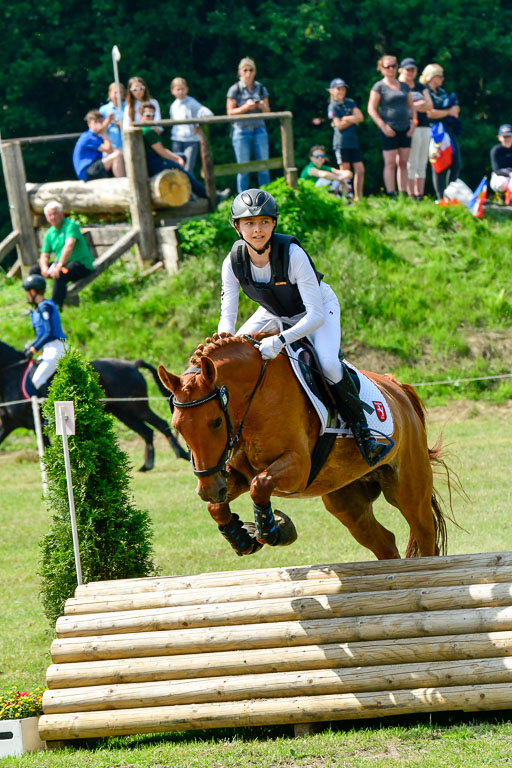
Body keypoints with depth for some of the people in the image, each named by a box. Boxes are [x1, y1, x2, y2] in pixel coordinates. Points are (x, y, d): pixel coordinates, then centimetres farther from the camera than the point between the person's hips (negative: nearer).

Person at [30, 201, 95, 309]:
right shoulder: (50, 233, 10)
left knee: (59, 274, -36)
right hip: (62, 264, 8)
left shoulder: (70, 225, -13)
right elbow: (44, 256, 11)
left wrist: (59, 266, -37)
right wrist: (44, 268, -14)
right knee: (34, 270, 0)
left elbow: (69, 246, -27)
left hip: (82, 265, -8)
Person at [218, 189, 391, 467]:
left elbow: (316, 316, -37)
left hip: (320, 308, -5)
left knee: (329, 364, -30)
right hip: (275, 313, 5)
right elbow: (227, 316, -19)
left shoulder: (292, 254, -36)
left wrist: (280, 340, -51)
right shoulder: (233, 262, -23)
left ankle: (361, 431, -13)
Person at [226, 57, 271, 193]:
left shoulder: (261, 89, 8)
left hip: (259, 130, 3)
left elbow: (268, 111, 12)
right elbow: (230, 112, -3)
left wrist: (262, 106, -10)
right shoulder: (235, 90, -1)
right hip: (241, 130, -3)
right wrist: (245, 107, -18)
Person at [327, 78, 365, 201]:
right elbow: (339, 125, -11)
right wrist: (353, 120, -3)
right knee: (345, 172, -5)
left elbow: (360, 117, 2)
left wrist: (346, 119, -8)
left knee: (360, 170, 1)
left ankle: (358, 198, 8)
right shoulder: (333, 106, -2)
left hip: (353, 141, 5)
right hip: (341, 143, -5)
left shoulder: (350, 103, 14)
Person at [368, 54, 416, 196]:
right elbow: (371, 109, -6)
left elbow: (411, 107, 21)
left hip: (405, 129, 5)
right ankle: (391, 195, -5)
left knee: (403, 163, 5)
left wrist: (413, 124, 6)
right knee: (390, 163, -6)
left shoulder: (404, 86, 15)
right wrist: (383, 127, -13)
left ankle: (403, 194, 8)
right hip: (390, 130, -5)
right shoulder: (379, 87, -1)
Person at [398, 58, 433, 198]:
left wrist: (413, 105, -6)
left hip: (425, 127, 7)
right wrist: (421, 104, -5)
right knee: (412, 163, -10)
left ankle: (420, 195, 4)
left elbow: (430, 105, 10)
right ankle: (412, 197, -11)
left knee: (422, 164, 4)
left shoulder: (420, 87, 21)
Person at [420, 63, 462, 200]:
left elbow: (457, 109, 19)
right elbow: (430, 113, -17)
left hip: (449, 130, 8)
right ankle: (441, 198, -6)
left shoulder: (441, 92, 22)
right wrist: (448, 112, -4)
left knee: (455, 164, 4)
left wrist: (454, 109, -5)